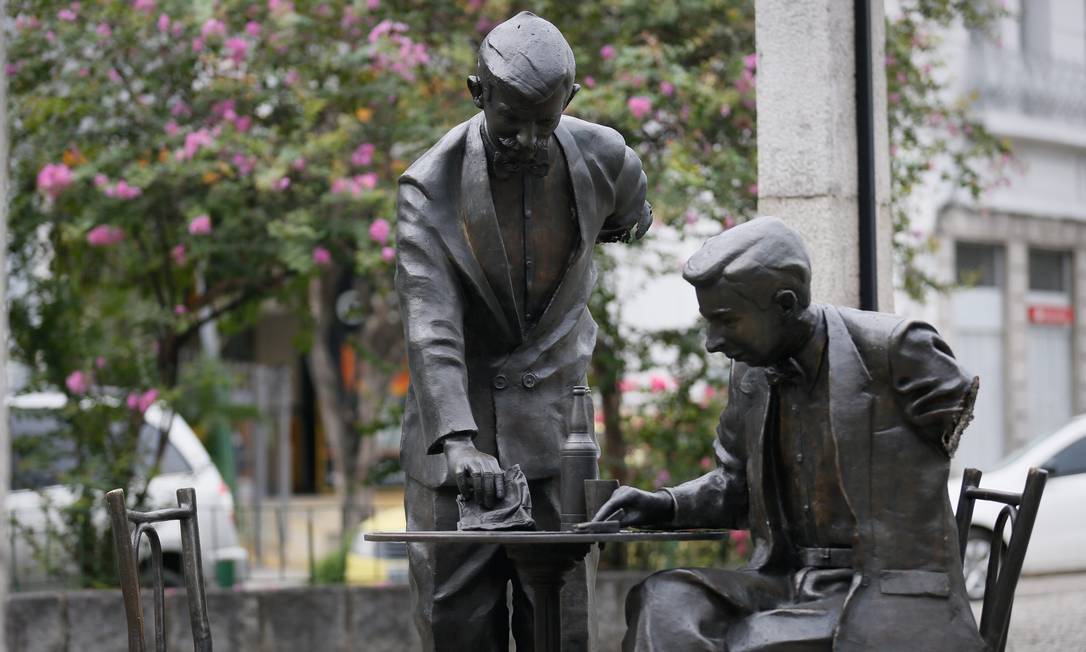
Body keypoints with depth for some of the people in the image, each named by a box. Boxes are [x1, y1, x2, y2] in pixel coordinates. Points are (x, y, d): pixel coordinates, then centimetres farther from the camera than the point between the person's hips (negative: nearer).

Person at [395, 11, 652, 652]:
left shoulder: (605, 160, -4)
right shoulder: (431, 186, -14)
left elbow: (630, 220, 23)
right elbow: (431, 329, -23)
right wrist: (457, 439, -35)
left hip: (554, 421, 2)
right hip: (458, 415, -2)